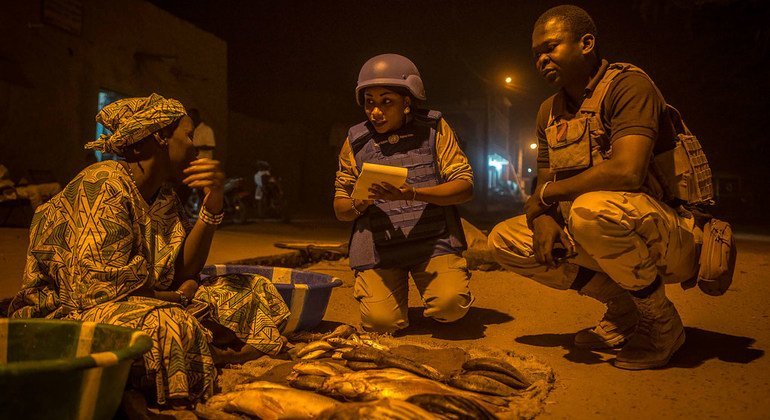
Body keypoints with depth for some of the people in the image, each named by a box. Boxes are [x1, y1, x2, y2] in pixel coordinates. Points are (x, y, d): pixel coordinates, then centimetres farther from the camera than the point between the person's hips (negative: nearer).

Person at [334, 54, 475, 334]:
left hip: (433, 238, -1)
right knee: (381, 323, -15)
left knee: (451, 307, -22)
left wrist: (413, 193, -20)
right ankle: (398, 287, 19)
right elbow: (340, 208, 11)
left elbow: (465, 187, -4)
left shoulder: (434, 129, 3)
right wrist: (361, 203, -14)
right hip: (377, 245, 1)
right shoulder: (356, 141, 8)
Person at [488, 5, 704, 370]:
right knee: (505, 240, 0)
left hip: (671, 236, -8)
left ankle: (662, 324, -10)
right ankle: (622, 310, 7)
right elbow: (545, 183, 13)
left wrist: (546, 194, -16)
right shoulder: (549, 111, 11)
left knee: (593, 208, -38)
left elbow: (626, 172, -29)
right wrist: (543, 219, -11)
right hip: (594, 232, 8)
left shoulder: (628, 84, -14)